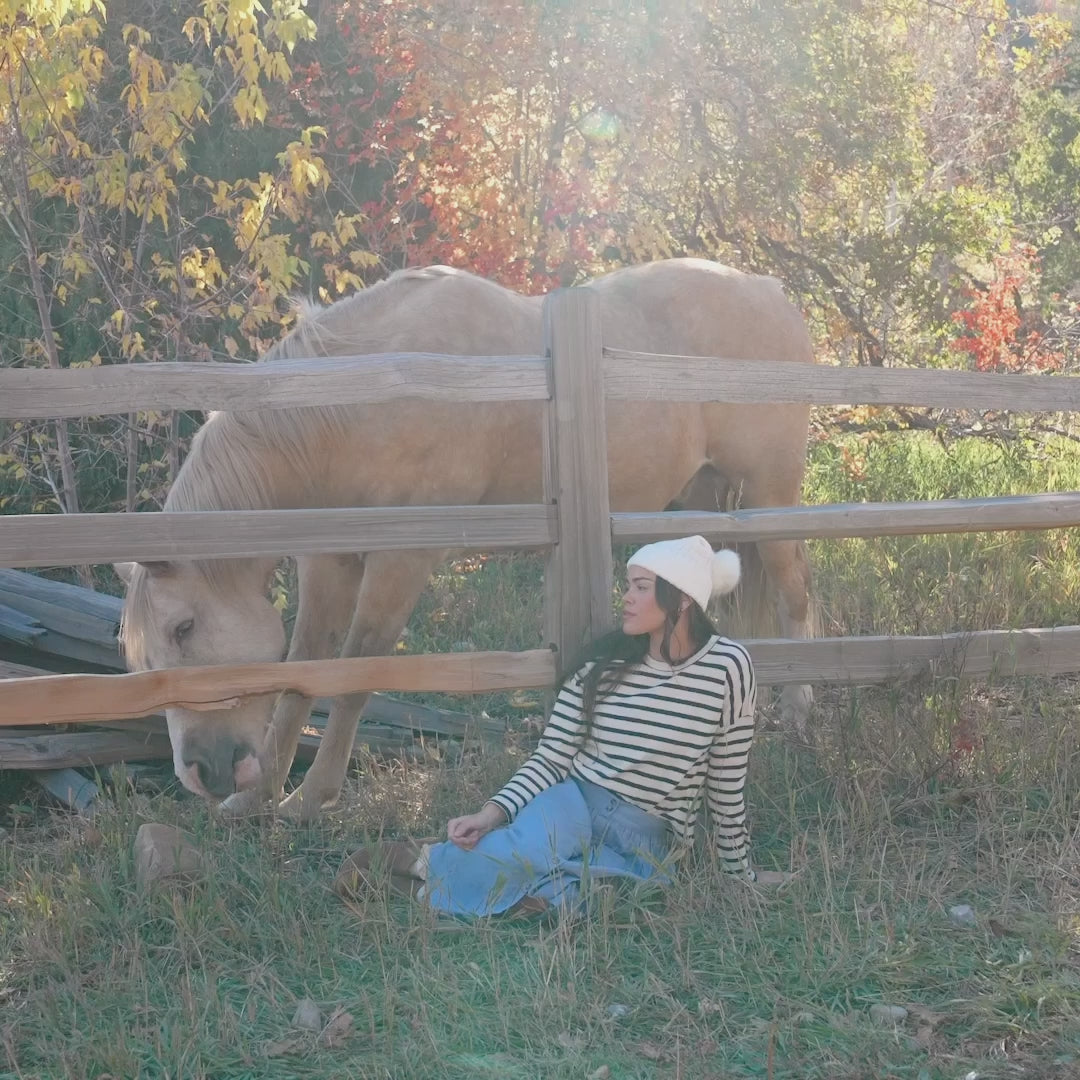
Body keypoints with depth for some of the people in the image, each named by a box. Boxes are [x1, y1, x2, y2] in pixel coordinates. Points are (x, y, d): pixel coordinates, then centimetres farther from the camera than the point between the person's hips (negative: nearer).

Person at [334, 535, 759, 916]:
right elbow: (551, 759, -2)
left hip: (645, 840, -1)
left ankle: (435, 865, -11)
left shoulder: (728, 666, -7)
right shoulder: (608, 659, -2)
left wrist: (739, 872, 10)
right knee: (530, 848, -38)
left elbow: (727, 784, 2)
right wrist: (492, 813, -18)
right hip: (575, 802, 1)